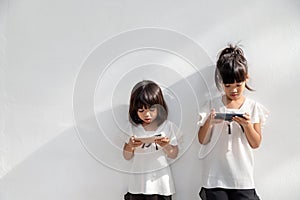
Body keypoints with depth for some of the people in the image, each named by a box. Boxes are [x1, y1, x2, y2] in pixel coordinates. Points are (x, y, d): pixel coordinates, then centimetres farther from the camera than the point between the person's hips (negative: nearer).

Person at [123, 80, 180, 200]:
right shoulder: (134, 128, 2)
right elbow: (127, 157, 5)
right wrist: (130, 145, -15)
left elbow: (174, 155, 2)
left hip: (160, 183, -1)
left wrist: (166, 146, -18)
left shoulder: (167, 126, -2)